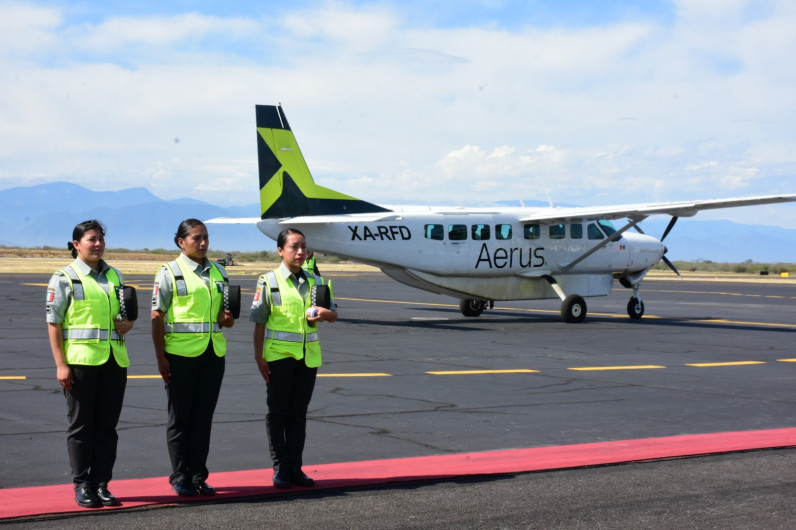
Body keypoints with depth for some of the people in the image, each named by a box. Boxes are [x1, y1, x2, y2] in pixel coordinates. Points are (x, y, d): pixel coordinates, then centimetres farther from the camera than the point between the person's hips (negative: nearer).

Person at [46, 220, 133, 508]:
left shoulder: (115, 276, 14)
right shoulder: (65, 278, -1)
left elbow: (127, 316, 24)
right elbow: (53, 324, -4)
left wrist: (127, 324, -1)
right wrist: (61, 364, -12)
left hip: (114, 361, 5)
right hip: (80, 361, -5)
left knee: (107, 426, 6)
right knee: (82, 425, 1)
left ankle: (101, 484, 14)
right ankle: (82, 486, 9)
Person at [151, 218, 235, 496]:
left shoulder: (218, 272, 13)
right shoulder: (170, 272, -2)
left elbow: (226, 314, 22)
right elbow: (157, 317, -4)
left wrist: (227, 318, -3)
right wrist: (161, 357, -11)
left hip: (213, 354, 5)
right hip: (181, 354, -4)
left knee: (204, 417, 8)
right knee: (180, 418, 2)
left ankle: (198, 476, 16)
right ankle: (180, 477, 10)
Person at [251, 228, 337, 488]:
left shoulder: (315, 282, 9)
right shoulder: (269, 281, -2)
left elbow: (333, 315, 8)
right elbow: (259, 322, -2)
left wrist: (324, 313, -15)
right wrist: (259, 356, -6)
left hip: (308, 355, 4)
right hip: (279, 355, -4)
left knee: (298, 413, 8)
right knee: (278, 412, 3)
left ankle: (295, 468, 15)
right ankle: (280, 469, 10)